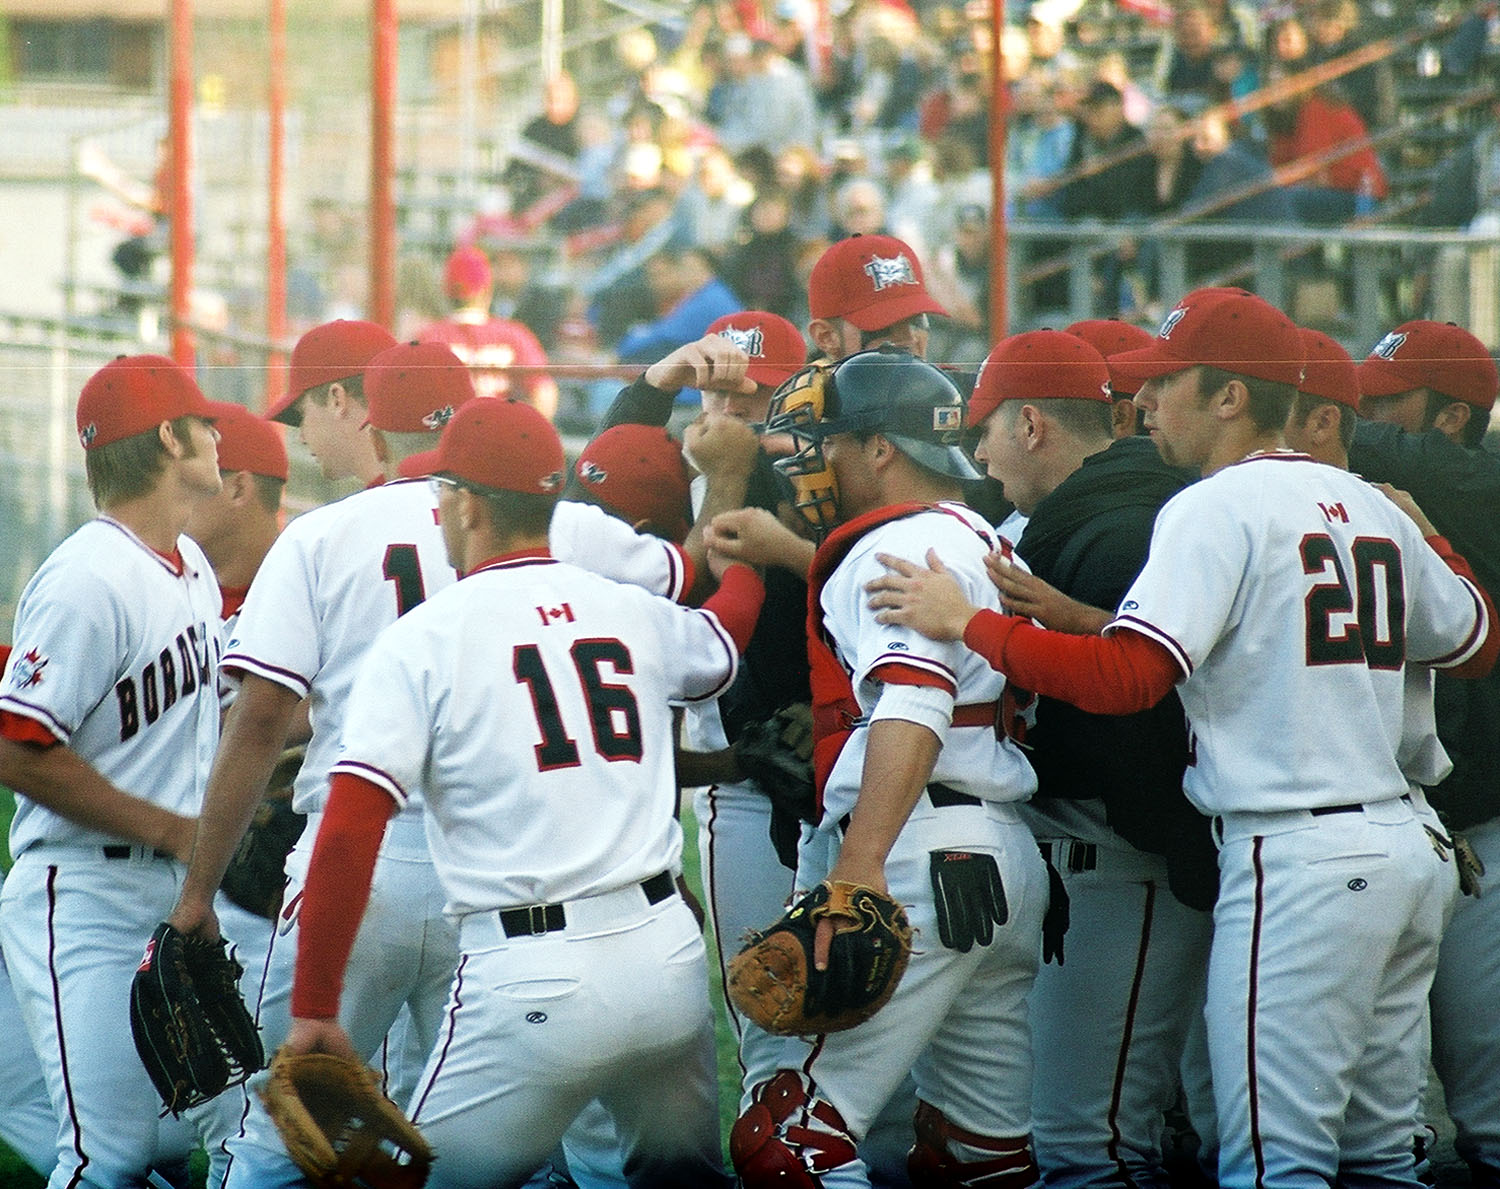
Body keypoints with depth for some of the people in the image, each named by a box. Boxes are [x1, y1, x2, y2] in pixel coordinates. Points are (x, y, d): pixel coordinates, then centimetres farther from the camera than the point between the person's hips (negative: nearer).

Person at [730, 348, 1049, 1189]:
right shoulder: (984, 540, 22)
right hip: (1009, 860, 10)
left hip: (924, 864, -10)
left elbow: (912, 711, -22)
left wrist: (861, 861, -31)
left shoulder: (899, 546, -7)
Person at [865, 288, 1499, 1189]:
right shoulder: (1371, 505, 14)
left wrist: (966, 623, -12)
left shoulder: (1218, 507, -9)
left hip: (1301, 861, -8)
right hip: (1413, 845, 8)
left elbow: (1125, 678, -20)